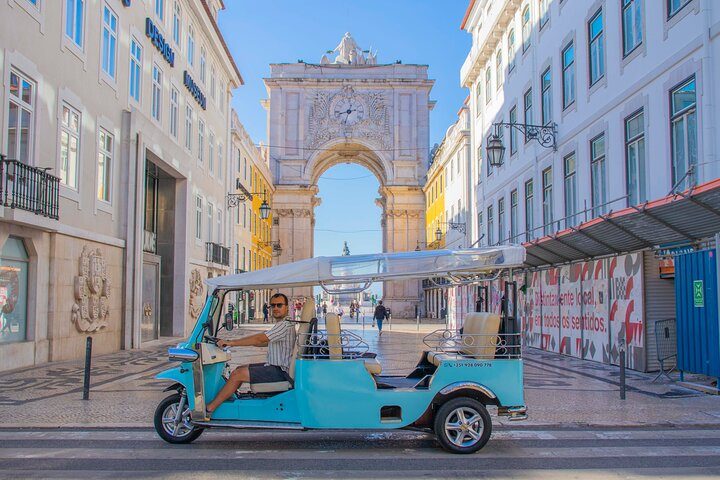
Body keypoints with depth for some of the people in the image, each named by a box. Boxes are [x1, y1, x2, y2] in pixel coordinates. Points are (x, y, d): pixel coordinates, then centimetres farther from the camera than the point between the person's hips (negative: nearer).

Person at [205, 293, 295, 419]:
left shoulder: (285, 325, -17)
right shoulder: (282, 325, 16)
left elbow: (259, 339, -23)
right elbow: (265, 342, 22)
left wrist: (230, 342, -20)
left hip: (280, 371, -10)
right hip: (276, 366, 10)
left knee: (238, 374, -14)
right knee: (240, 369, 14)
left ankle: (208, 410, -9)